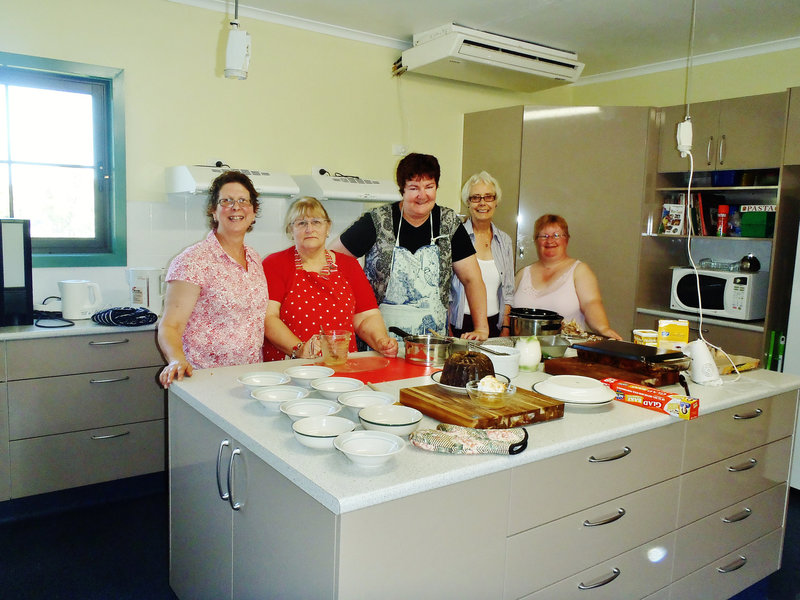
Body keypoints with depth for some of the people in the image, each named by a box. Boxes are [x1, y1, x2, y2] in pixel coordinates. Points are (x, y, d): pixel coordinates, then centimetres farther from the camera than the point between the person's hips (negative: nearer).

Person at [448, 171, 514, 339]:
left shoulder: (504, 241, 10)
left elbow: (507, 292, 14)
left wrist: (506, 329, 6)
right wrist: (447, 332, -9)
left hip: (493, 324, 4)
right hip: (460, 324, -4)